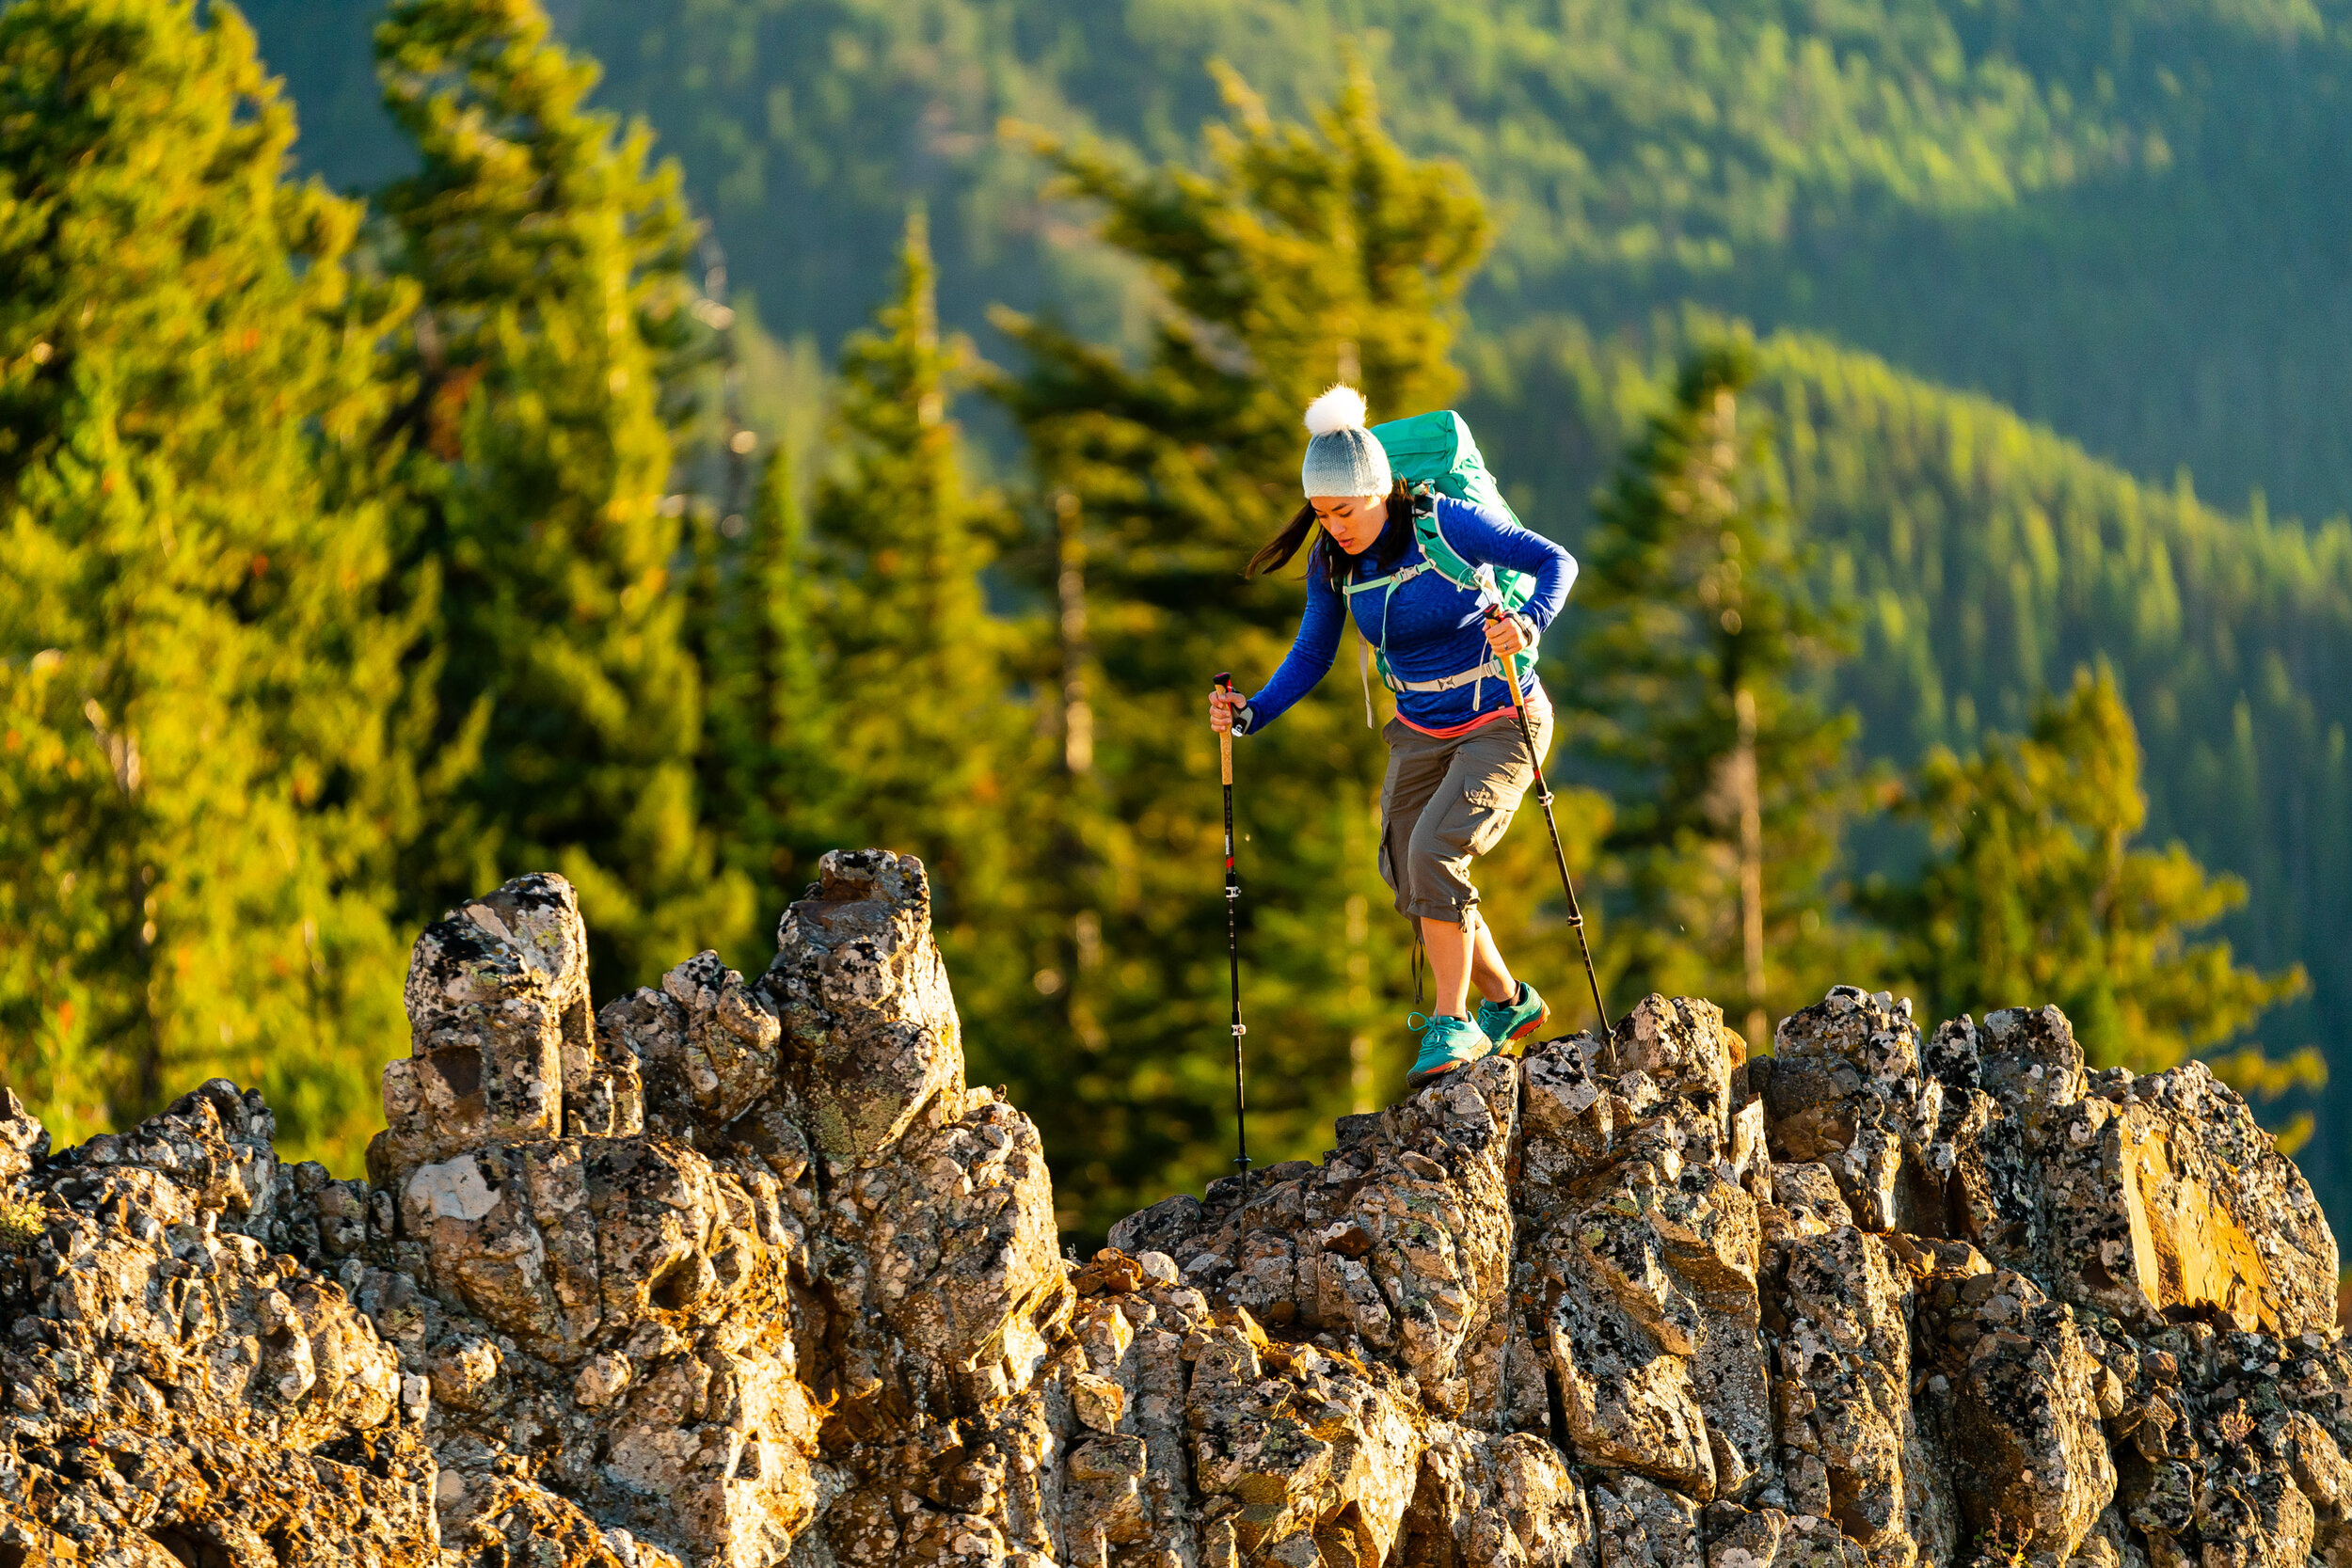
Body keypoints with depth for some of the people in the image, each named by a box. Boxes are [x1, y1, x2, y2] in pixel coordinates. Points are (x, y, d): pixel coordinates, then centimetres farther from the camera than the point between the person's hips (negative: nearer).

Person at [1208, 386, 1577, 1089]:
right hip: (1421, 734, 6)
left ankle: (1452, 1024, -14)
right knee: (1417, 891, 8)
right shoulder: (1331, 561, -7)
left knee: (1435, 852, -25)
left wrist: (1527, 623, -37)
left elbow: (1557, 561, -18)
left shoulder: (1448, 523, -22)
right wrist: (1252, 712, -13)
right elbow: (1312, 655, 3)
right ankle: (1509, 1003, 32)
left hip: (1499, 723, -6)